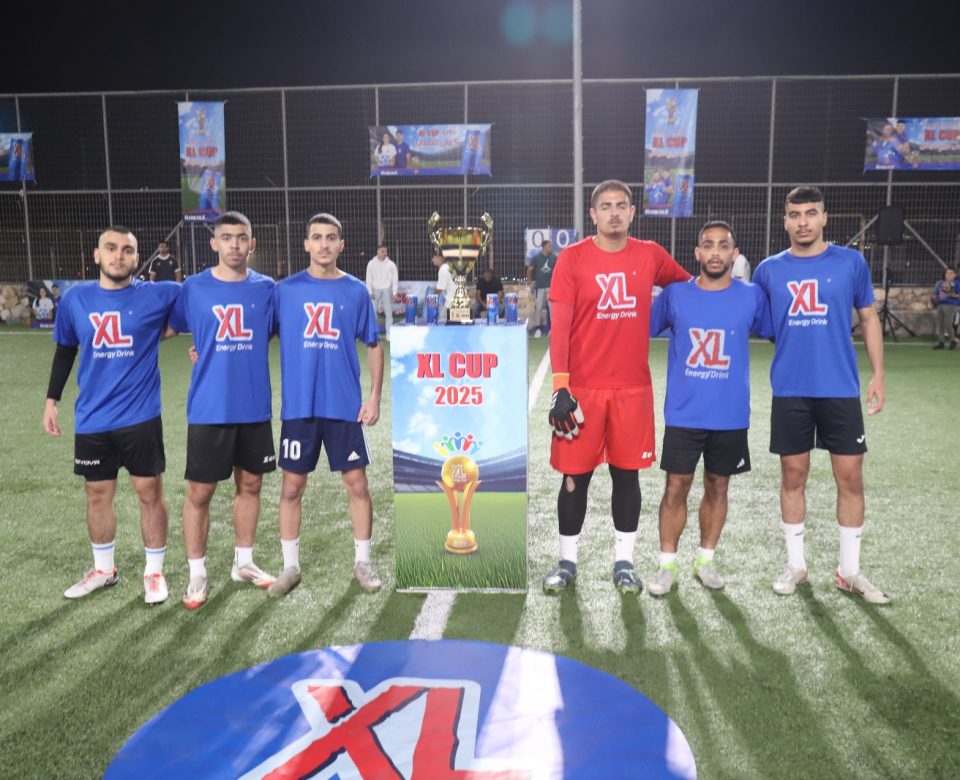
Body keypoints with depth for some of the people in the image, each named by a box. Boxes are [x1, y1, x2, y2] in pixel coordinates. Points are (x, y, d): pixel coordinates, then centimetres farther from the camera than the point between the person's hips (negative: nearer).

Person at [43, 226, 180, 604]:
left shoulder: (156, 296, -6)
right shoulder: (75, 297, 2)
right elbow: (64, 350, 14)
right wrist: (51, 399, 14)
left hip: (140, 417, -3)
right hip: (92, 419, 3)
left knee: (149, 493, 4)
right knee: (97, 494, 14)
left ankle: (154, 572, 21)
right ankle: (103, 570, 32)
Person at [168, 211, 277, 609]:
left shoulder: (266, 288, 2)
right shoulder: (194, 288, -2)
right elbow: (162, 330, 9)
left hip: (255, 408, 3)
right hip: (208, 409, -2)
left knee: (250, 484, 13)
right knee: (199, 491, 2)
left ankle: (243, 562, 31)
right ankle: (197, 573, 18)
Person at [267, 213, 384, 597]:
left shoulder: (356, 291, 2)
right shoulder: (286, 289, 1)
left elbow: (374, 346, 7)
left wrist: (375, 397, 0)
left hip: (345, 405, 0)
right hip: (298, 406, 0)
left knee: (356, 482, 5)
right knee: (291, 485, 6)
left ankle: (362, 562, 22)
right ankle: (290, 566, 22)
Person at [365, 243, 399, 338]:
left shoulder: (391, 264, 1)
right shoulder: (371, 263, 1)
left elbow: (395, 279, 1)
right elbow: (369, 279, 2)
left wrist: (394, 293, -4)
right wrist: (370, 292, -6)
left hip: (387, 290, 0)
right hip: (375, 290, 0)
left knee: (389, 312, 1)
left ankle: (389, 334, 7)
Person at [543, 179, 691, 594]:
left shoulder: (651, 256, 4)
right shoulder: (572, 258, -4)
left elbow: (691, 287, 24)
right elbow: (560, 326, -8)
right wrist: (560, 387, -15)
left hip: (633, 388, 2)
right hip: (582, 388, -2)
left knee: (627, 473, 9)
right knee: (575, 476, 5)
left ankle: (623, 561, 23)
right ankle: (567, 560, 21)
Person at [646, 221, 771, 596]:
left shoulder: (752, 296, -2)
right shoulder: (674, 294, -2)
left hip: (731, 416, 1)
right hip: (683, 414, -1)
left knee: (717, 487, 12)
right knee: (676, 487, 2)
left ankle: (706, 560, 29)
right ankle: (667, 565, 16)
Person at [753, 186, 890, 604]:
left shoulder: (851, 262, 1)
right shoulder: (769, 270, 3)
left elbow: (868, 318, 7)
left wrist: (878, 374, 2)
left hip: (841, 389, 0)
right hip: (790, 391, 0)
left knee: (850, 477, 4)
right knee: (793, 475, 8)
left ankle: (850, 570, 20)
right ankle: (795, 564, 22)